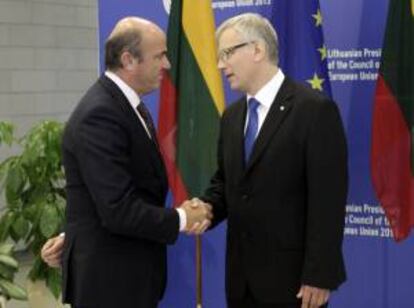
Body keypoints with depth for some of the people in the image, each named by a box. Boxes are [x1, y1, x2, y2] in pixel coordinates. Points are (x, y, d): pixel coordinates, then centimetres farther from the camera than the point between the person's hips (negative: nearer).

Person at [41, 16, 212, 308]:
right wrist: (181, 219, -14)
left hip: (129, 269, 9)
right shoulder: (99, 115, -22)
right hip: (109, 276, -9)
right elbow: (118, 210, -26)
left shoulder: (127, 104, 8)